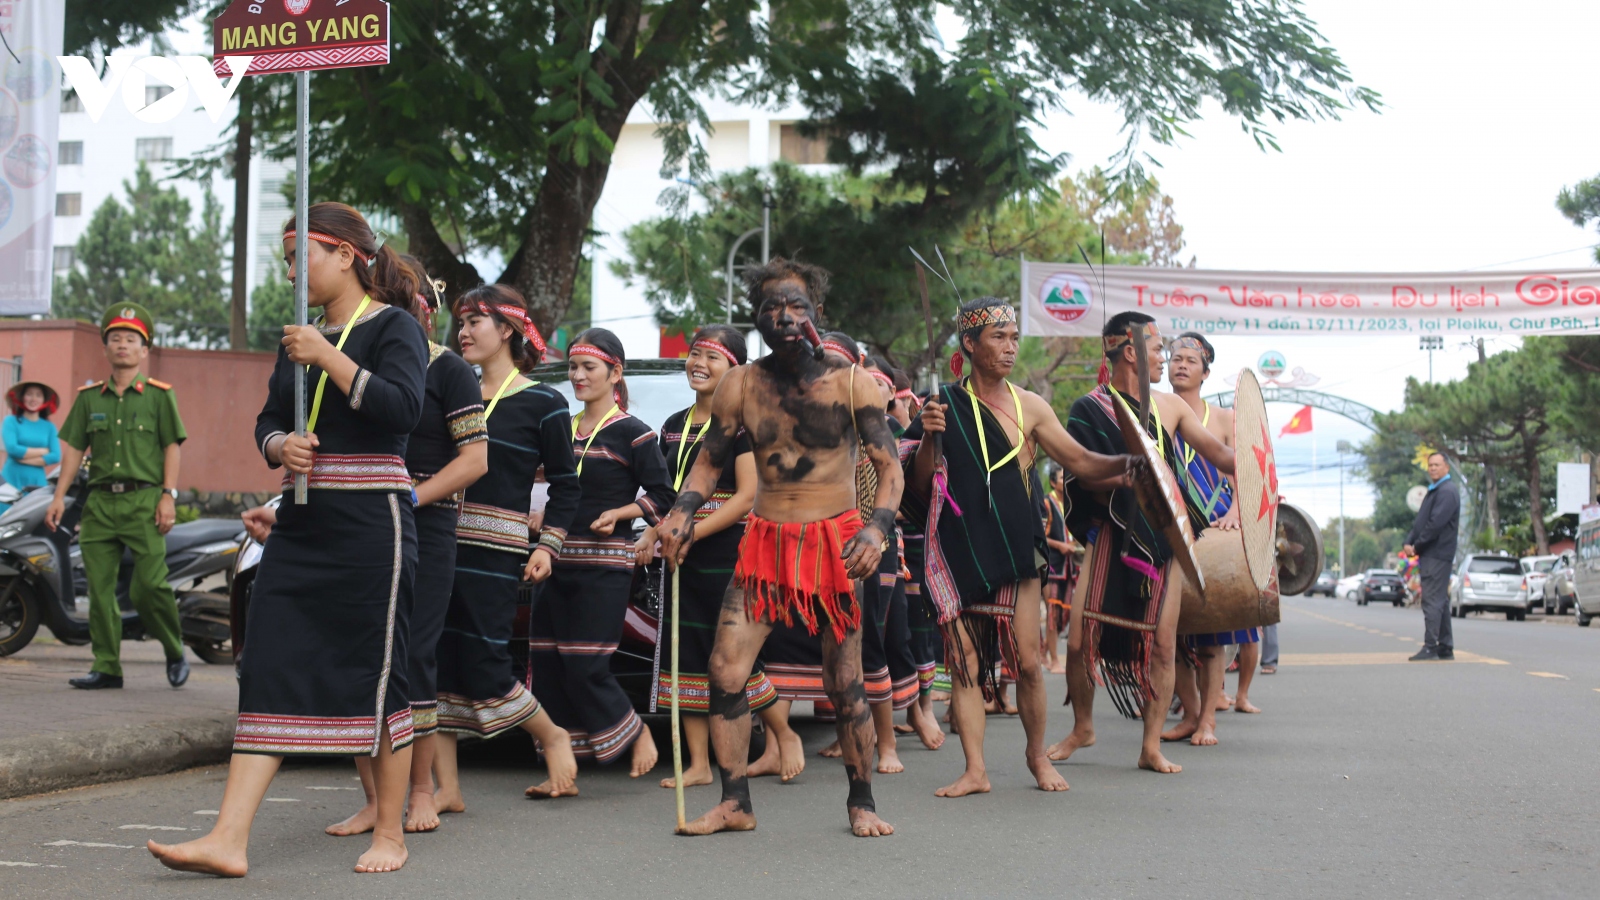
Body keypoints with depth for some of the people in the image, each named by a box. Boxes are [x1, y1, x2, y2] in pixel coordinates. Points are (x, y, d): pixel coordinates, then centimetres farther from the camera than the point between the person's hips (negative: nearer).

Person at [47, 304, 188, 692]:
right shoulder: (89, 397, 15)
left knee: (149, 586, -12)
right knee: (99, 587, -1)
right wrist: (59, 496, 9)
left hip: (144, 500, -4)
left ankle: (175, 652, 10)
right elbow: (74, 449, 16)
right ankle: (106, 666, 5)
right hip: (99, 502, 4)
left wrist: (169, 495, -7)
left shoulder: (159, 395, 5)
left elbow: (173, 446, 2)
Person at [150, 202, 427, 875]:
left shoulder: (393, 326, -3)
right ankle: (229, 840, -6)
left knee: (375, 673, -1)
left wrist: (329, 358, -20)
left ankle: (390, 834, 11)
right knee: (269, 668, -2)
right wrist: (280, 446, -4)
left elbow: (403, 409, -17)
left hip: (371, 519, -7)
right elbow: (268, 419, 19)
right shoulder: (300, 337, 17)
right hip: (302, 520, 7)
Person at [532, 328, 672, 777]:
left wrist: (617, 513, -13)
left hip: (604, 566, -6)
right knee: (547, 667, 1)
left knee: (585, 668, -9)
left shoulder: (631, 433, -4)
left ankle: (639, 736, 13)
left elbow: (663, 497, -3)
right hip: (558, 563, 6)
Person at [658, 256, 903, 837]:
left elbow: (890, 467, -4)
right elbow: (709, 463, 13)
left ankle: (861, 804, 16)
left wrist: (878, 529, -21)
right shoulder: (741, 386, 3)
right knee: (726, 670, -8)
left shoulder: (849, 383, -3)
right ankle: (735, 804, 2)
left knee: (845, 684, 0)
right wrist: (681, 514, -6)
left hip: (835, 540, -2)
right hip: (765, 540, 3)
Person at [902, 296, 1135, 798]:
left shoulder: (1029, 406, 6)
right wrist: (928, 440, -14)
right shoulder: (945, 404, 3)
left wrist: (1125, 464, -11)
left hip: (1014, 548, 1)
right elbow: (920, 485, 4)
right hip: (958, 549, 0)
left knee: (1026, 661, -1)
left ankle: (1037, 754, 19)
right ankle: (975, 770, 2)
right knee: (965, 661, -2)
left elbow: (1080, 461, 7)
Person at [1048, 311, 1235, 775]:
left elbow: (1217, 452, 15)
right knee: (1081, 640, -6)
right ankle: (1082, 728, 18)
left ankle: (1151, 746, 4)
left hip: (1163, 540, 3)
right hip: (1111, 539, -3)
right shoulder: (1089, 410, -2)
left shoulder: (1169, 406, 11)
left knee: (1162, 644, -4)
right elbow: (1084, 478, -7)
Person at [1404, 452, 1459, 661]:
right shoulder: (1434, 491, 20)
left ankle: (1430, 647, -13)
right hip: (1430, 555, 10)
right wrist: (1409, 541, 3)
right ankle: (1445, 648, 16)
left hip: (1437, 555, -10)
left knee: (1432, 600, -11)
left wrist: (1417, 546, -12)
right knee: (1440, 600, 12)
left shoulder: (1447, 491, -12)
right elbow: (1420, 520, 19)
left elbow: (1436, 524, -20)